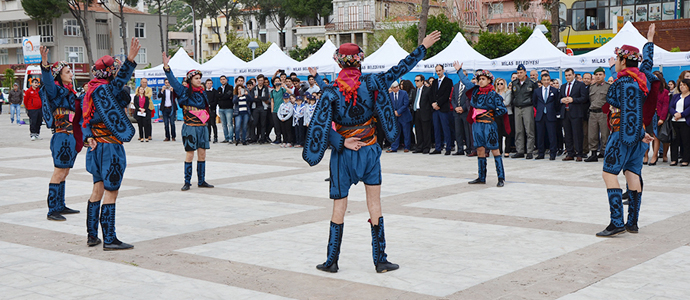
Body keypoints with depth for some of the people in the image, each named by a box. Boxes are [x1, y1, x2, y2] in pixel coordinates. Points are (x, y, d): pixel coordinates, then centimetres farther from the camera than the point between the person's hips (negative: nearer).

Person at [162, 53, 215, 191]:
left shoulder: (202, 92, 12)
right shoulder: (185, 92, -3)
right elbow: (173, 80, -13)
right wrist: (166, 67, -24)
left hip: (202, 127, 5)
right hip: (190, 127, -5)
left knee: (202, 155, 7)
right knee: (190, 155, -3)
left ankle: (201, 181, 15)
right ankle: (187, 182, 5)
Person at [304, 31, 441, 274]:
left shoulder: (331, 91, -11)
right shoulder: (371, 83, -7)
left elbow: (322, 125, -16)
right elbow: (400, 69, 1)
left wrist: (341, 142, -9)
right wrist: (424, 47, 9)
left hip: (343, 153, -1)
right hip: (369, 151, 1)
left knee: (339, 205, 8)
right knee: (374, 202, 6)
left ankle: (332, 261, 12)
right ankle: (380, 260, 9)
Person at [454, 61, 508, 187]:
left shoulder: (493, 95, -6)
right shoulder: (475, 90, 10)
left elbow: (503, 110, -5)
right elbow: (466, 81, 27)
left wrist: (491, 115, -2)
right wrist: (459, 70, 33)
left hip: (489, 125, -6)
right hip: (477, 124, 6)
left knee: (495, 150, -5)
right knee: (480, 150, 7)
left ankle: (501, 178, -5)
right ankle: (481, 177, 13)